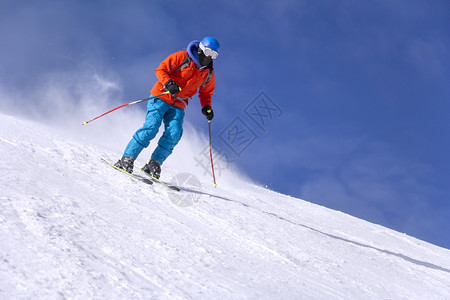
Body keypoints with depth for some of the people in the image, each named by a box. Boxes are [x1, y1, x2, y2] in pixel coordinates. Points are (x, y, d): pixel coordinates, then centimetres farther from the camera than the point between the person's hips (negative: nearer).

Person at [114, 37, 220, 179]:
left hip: (178, 105, 5)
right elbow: (161, 69, -7)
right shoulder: (182, 57, -6)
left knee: (174, 133, -18)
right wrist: (168, 83, -25)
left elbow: (206, 92, 24)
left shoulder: (208, 73, 11)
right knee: (151, 126, -20)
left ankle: (154, 164, -10)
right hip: (161, 97, -4)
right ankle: (127, 159, -15)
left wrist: (207, 107, 6)